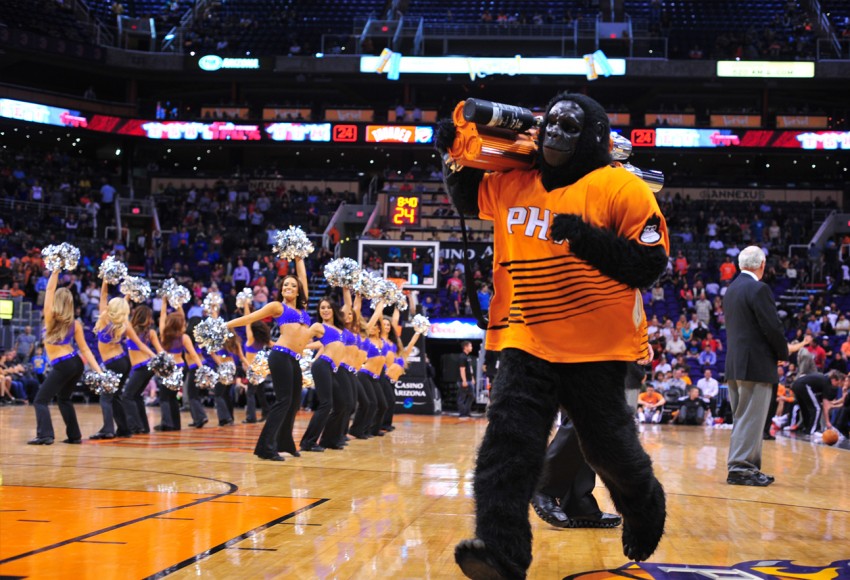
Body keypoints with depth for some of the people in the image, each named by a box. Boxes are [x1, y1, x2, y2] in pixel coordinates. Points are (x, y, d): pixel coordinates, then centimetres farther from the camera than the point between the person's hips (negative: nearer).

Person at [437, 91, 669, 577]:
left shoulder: (619, 188, -8)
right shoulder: (513, 185, 8)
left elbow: (650, 265, -11)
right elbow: (468, 198, 28)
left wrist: (589, 239, -22)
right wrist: (453, 155, 11)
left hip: (598, 347, -4)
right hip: (527, 342, 4)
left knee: (609, 447, 9)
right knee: (509, 439, -14)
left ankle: (645, 512, 41)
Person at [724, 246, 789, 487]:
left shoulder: (731, 289, 14)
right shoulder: (759, 289, -13)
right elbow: (773, 327, -17)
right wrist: (783, 353, 1)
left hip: (735, 365, 9)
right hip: (757, 366, -9)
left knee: (743, 419, 14)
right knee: (750, 419, -6)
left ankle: (742, 466, 17)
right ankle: (740, 468, -7)